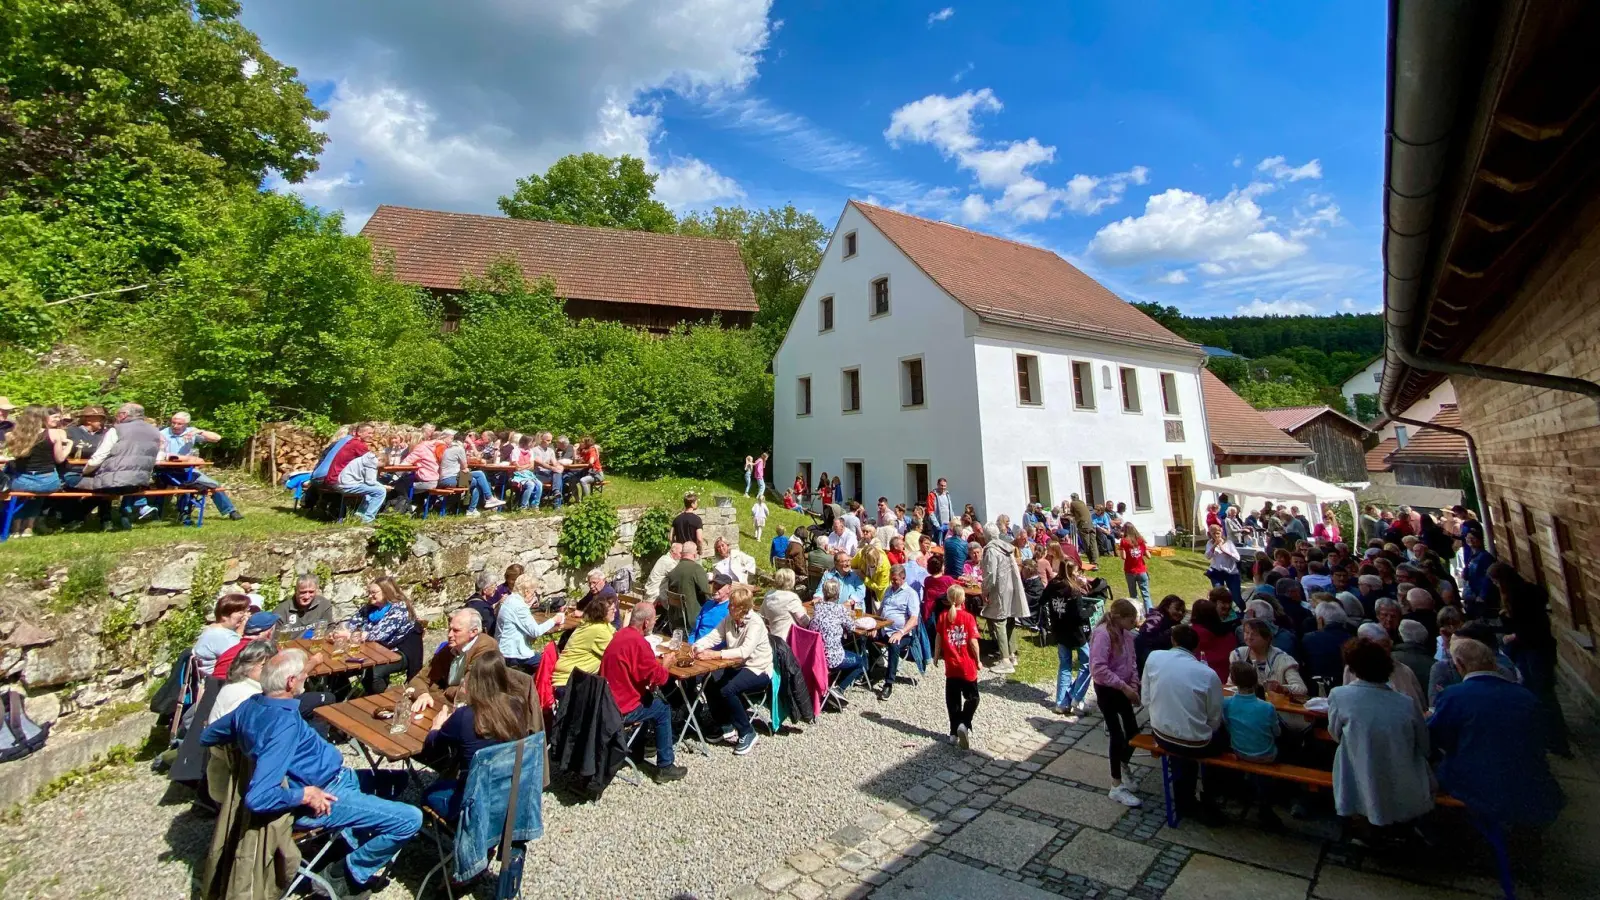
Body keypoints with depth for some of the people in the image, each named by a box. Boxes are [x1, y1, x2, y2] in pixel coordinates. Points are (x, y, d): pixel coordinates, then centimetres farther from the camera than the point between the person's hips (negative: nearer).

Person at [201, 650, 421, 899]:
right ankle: (346, 875, 4)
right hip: (323, 796, -10)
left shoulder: (251, 705, -2)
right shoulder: (284, 724, -30)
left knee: (397, 779, 23)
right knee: (410, 820, -17)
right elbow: (257, 798, -33)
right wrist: (306, 794, -20)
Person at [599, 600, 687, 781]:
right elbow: (657, 677, -21)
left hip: (609, 701, 9)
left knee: (652, 697, 24)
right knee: (663, 709, 8)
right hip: (621, 709, -9)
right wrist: (665, 665, -1)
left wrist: (656, 663, 5)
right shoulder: (638, 642, -25)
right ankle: (665, 767, 13)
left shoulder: (621, 634, 4)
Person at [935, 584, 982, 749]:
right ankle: (964, 725, -8)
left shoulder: (943, 616, -4)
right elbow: (973, 641, -13)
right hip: (967, 665, -3)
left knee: (952, 700, 12)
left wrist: (936, 656, 13)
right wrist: (978, 660, 0)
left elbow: (939, 638, 0)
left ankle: (955, 733, 16)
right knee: (972, 698, 12)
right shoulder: (968, 617, -13)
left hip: (951, 665, 3)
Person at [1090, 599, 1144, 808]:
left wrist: (1133, 685, -2)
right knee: (1118, 735, -4)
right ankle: (1117, 787, 8)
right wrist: (1124, 686, -25)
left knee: (1133, 731, 16)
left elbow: (1132, 661, 11)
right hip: (1106, 690, -8)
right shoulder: (1103, 634, -25)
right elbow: (1098, 669, -29)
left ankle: (1124, 766, 43)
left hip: (1122, 689, 8)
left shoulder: (1127, 634, 1)